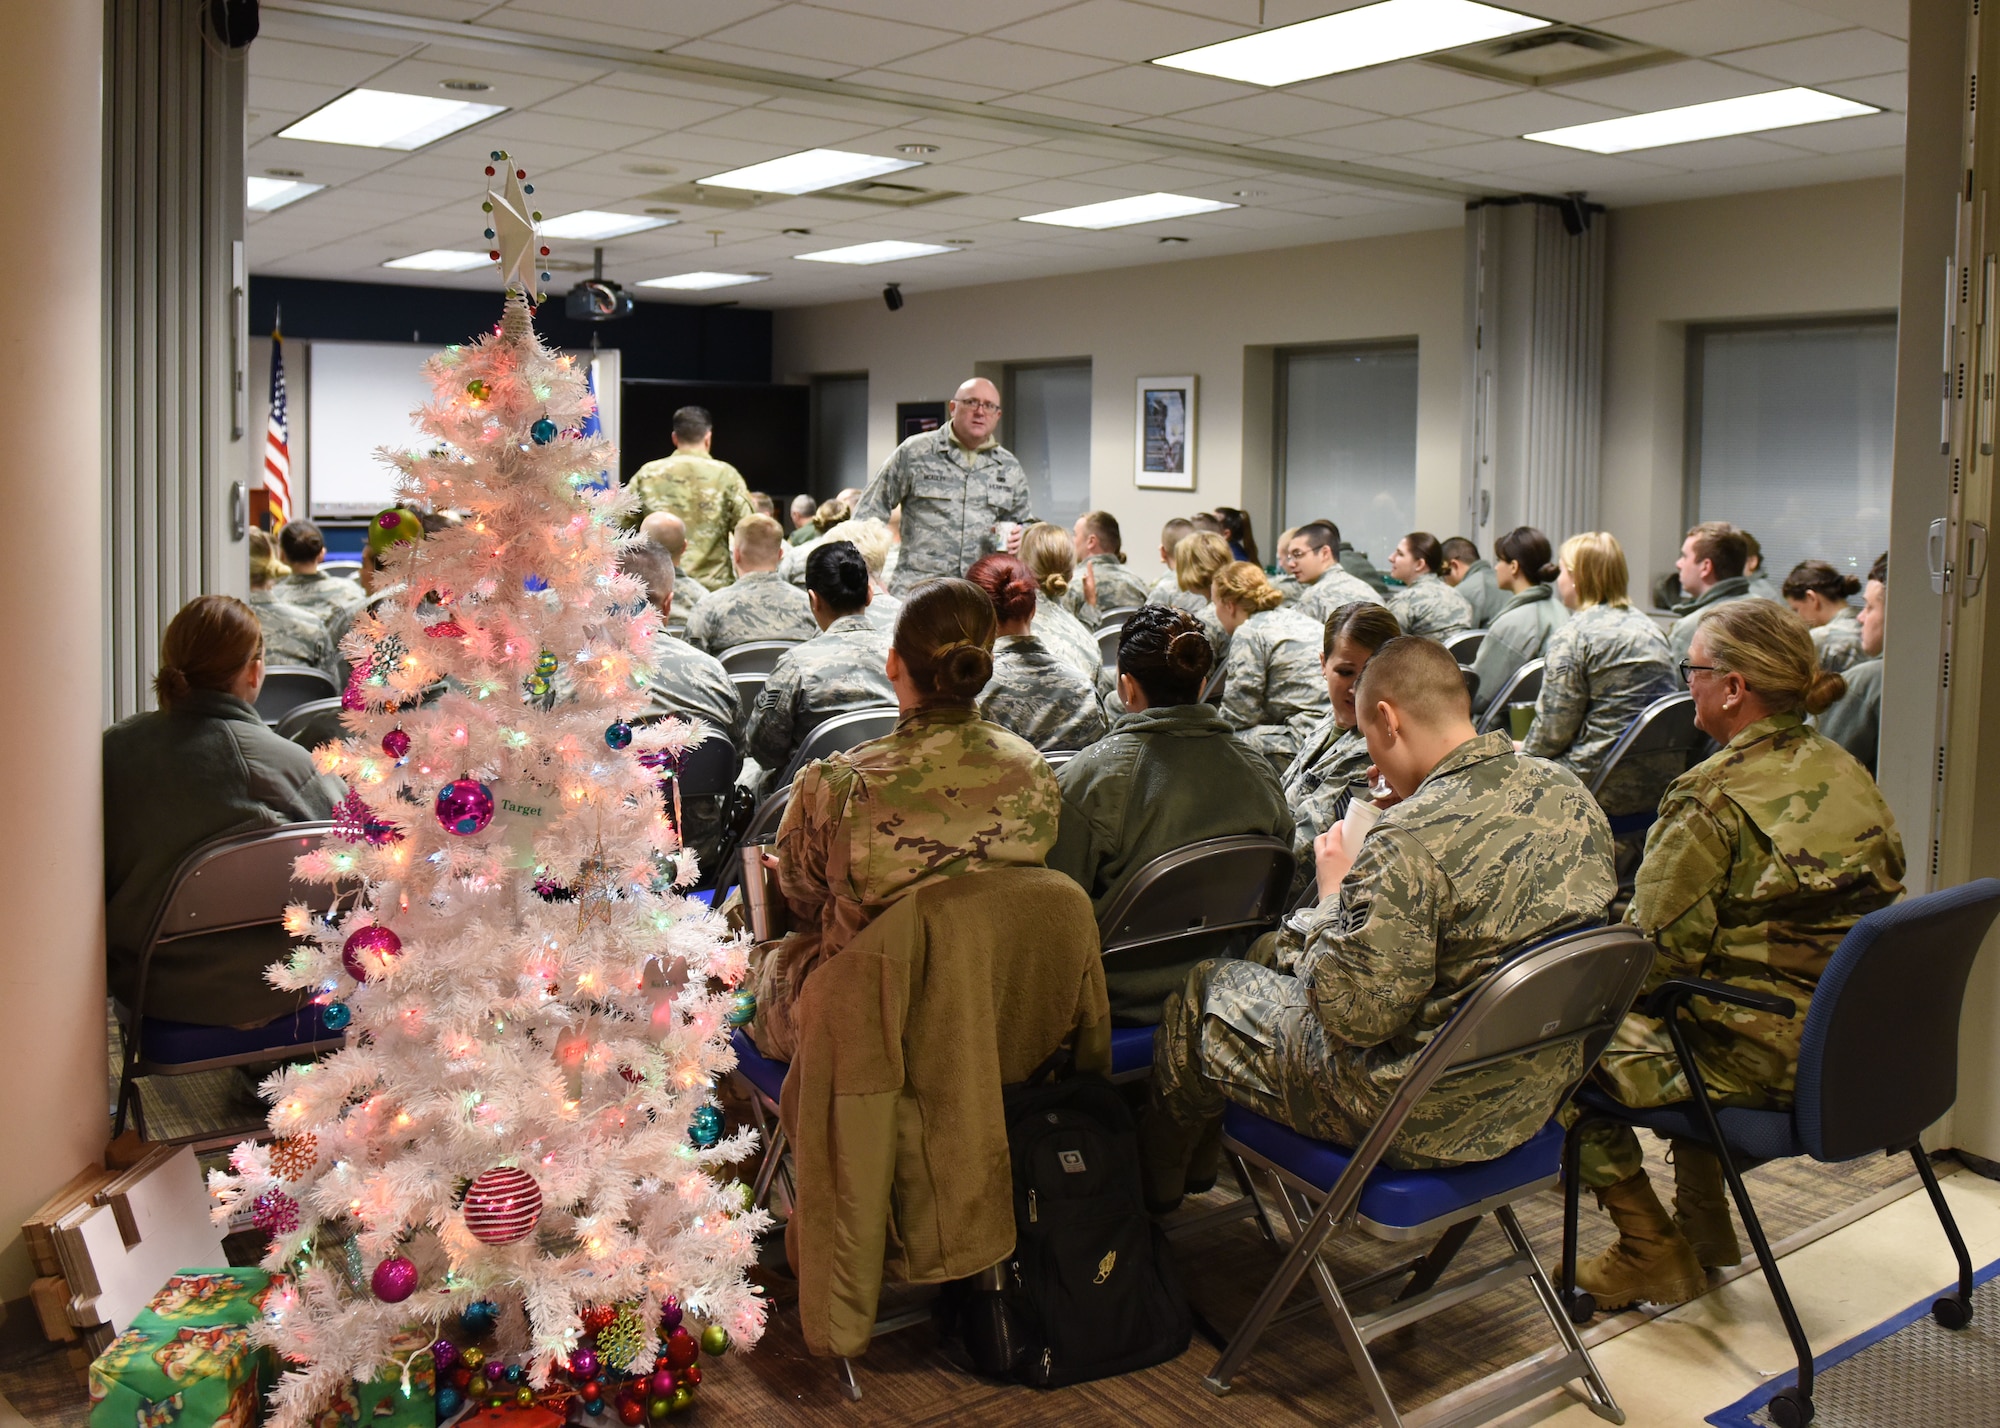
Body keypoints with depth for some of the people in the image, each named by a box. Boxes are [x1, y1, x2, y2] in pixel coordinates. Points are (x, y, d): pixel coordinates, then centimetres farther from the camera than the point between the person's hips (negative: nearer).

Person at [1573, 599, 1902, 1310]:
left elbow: (1655, 949, -19)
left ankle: (1652, 1251, 15)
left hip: (1766, 1061, -9)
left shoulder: (1710, 798, -21)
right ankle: (1704, 1226, 38)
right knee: (1690, 1004, 32)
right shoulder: (1842, 771, 4)